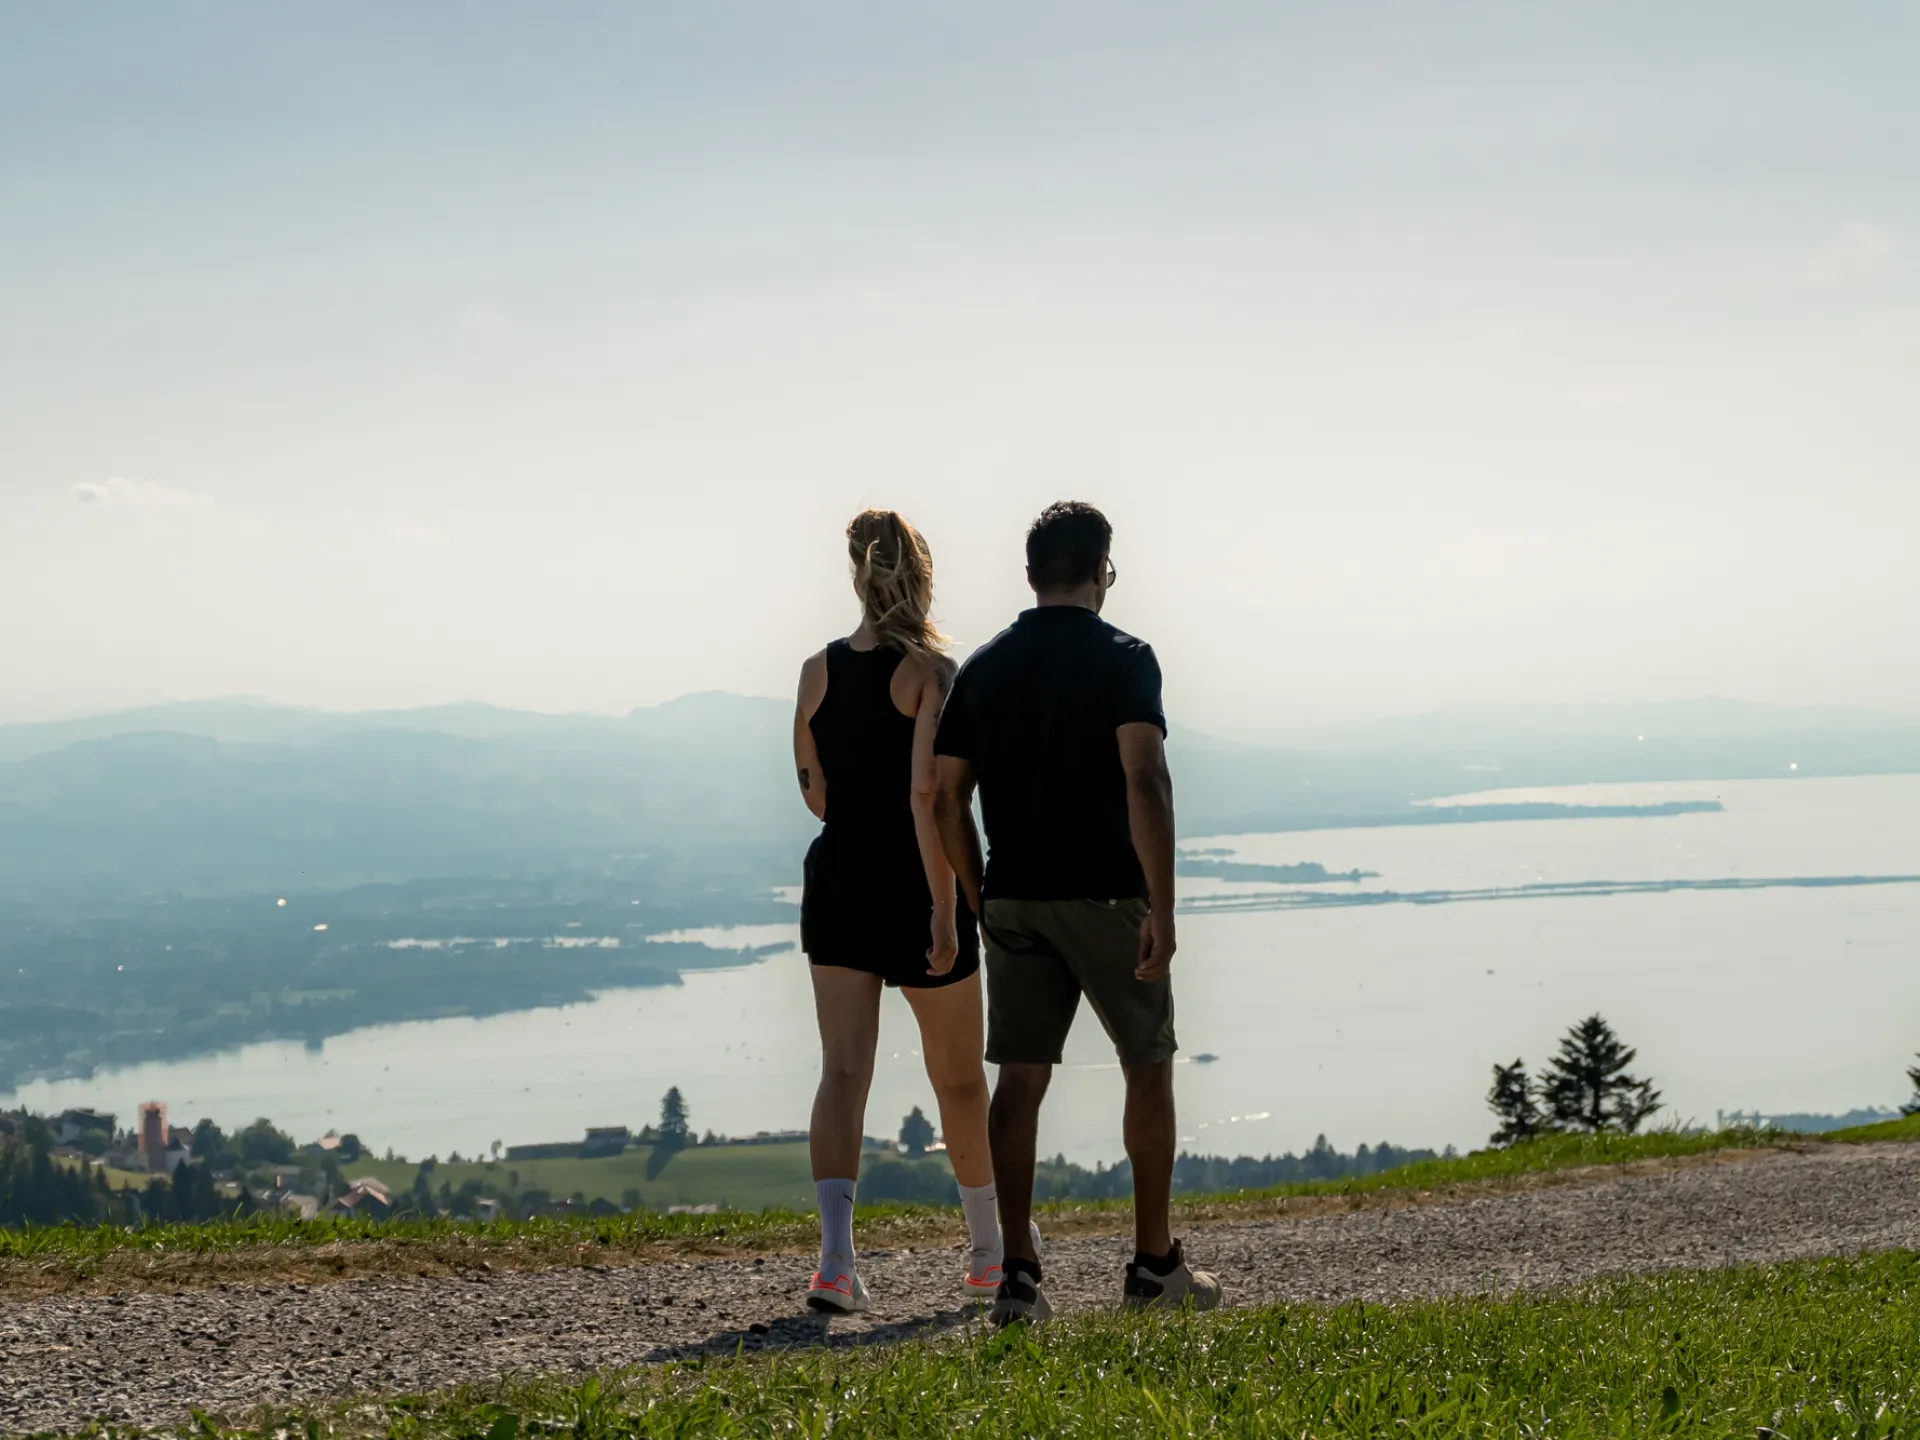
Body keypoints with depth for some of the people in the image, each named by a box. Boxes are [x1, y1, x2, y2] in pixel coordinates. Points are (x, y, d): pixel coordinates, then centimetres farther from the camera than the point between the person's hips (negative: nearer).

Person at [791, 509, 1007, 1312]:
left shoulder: (818, 672, 3)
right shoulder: (931, 671, -12)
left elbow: (814, 793, 11)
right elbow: (926, 794, -20)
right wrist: (944, 910, -20)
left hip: (837, 884, 3)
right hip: (915, 888, -3)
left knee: (843, 1071, -2)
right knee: (959, 1077, 13)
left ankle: (835, 1257, -20)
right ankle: (991, 1254, 28)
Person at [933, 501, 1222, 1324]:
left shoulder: (982, 668, 8)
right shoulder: (1122, 658, -6)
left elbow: (948, 801, 8)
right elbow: (1144, 784, -18)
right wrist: (1162, 905, -17)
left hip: (1012, 896, 4)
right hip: (1105, 893, -4)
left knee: (1020, 1078, 3)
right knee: (1148, 1067, 10)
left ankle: (1017, 1272, -4)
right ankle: (1154, 1264, 16)